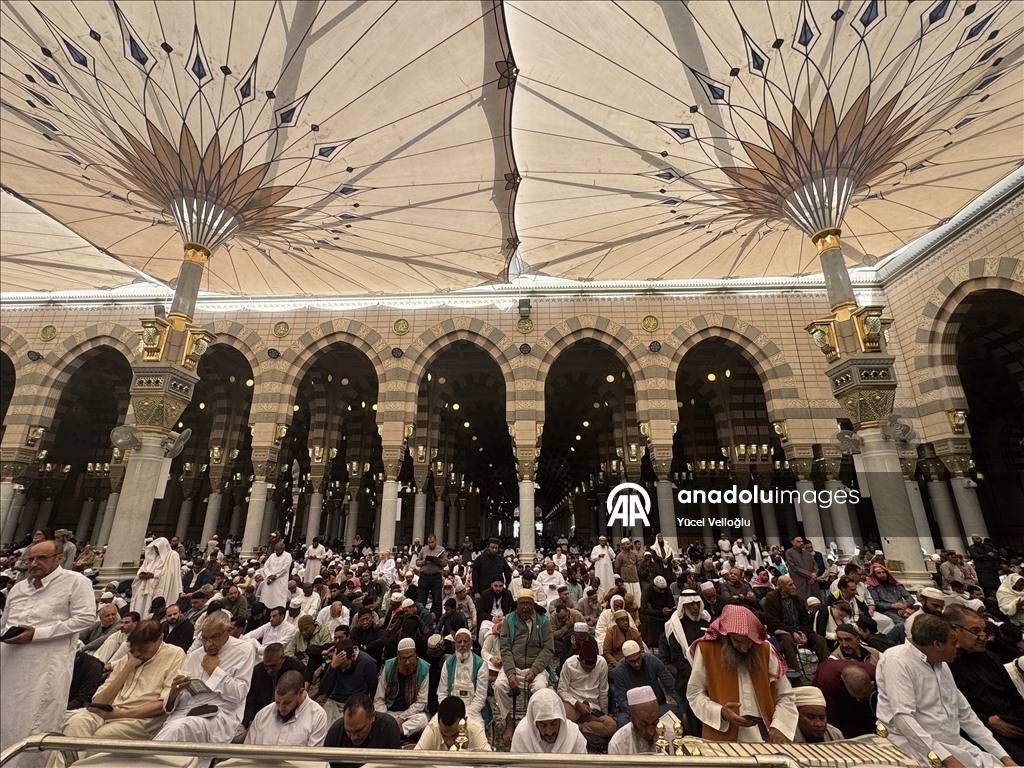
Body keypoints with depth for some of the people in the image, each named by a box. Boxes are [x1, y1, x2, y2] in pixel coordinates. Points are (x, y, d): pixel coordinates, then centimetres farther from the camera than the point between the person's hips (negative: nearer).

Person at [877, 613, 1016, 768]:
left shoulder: (941, 663, 11)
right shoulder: (897, 660, -19)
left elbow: (965, 714, 17)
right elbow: (903, 717, -24)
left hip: (954, 743, 8)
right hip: (917, 745, -8)